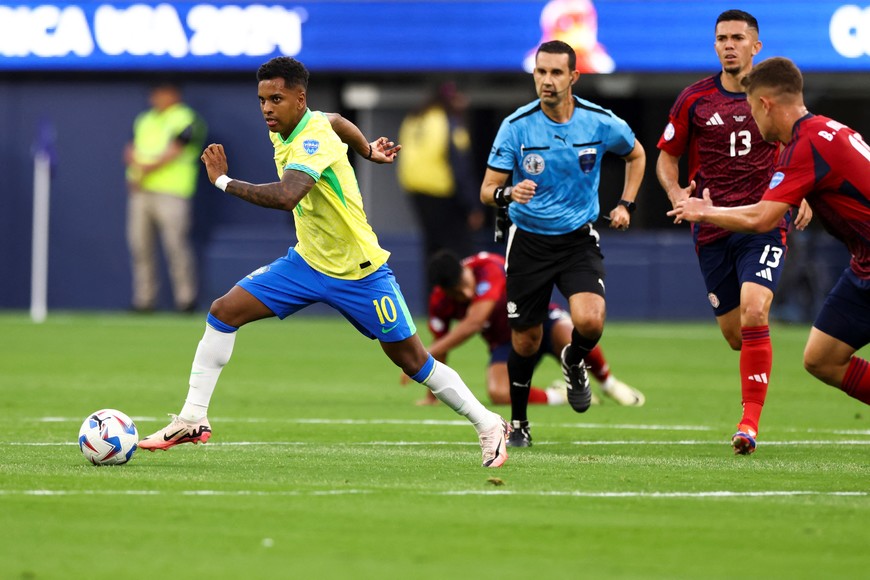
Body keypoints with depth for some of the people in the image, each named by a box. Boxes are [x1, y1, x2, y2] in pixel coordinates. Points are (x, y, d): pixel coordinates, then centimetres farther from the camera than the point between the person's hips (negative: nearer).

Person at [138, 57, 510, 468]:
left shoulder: (314, 139, -27)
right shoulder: (282, 129, -1)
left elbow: (286, 196, -45)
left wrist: (223, 181, -37)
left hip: (358, 272, -8)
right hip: (307, 261, 8)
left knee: (412, 360, 1)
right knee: (224, 311, -6)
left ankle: (488, 426, 18)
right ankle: (193, 419, -2)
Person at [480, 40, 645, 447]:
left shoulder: (601, 123, -7)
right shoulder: (516, 127, -11)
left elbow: (636, 155, 16)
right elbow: (487, 191, -10)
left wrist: (625, 204, 6)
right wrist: (507, 193, -32)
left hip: (578, 240, 0)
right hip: (529, 241, 0)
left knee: (589, 320, -23)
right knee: (525, 341, 4)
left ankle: (574, 363, 14)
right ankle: (518, 422, 28)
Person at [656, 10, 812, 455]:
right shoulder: (694, 99, 2)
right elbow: (667, 156, 12)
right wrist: (676, 192, -8)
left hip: (764, 223, -2)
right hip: (712, 229, 2)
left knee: (753, 314, -22)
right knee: (733, 333, 5)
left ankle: (750, 420, -20)